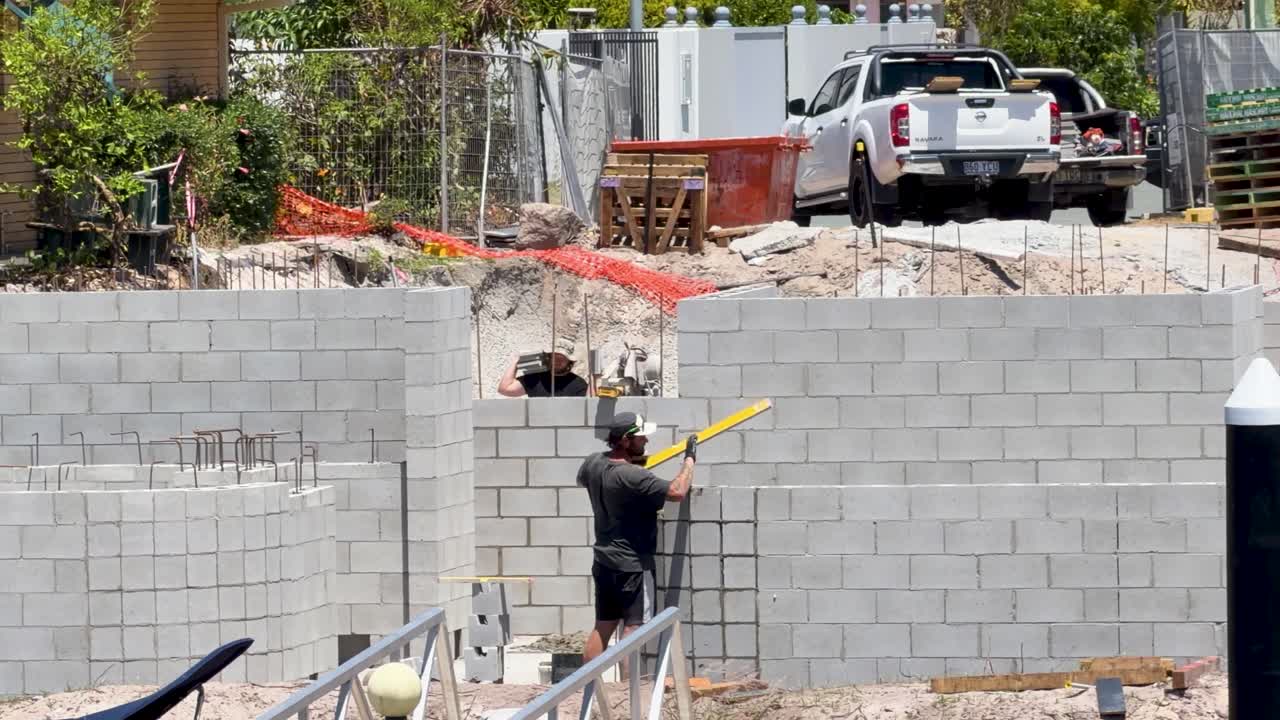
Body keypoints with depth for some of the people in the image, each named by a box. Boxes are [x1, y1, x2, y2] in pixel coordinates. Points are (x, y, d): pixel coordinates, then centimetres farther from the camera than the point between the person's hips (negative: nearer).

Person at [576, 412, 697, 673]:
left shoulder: (593, 463, 0)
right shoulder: (632, 477, -25)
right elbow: (677, 492, -29)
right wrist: (690, 459, -14)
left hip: (604, 561, 8)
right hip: (632, 564, -8)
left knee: (603, 626, 14)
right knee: (633, 627, -3)